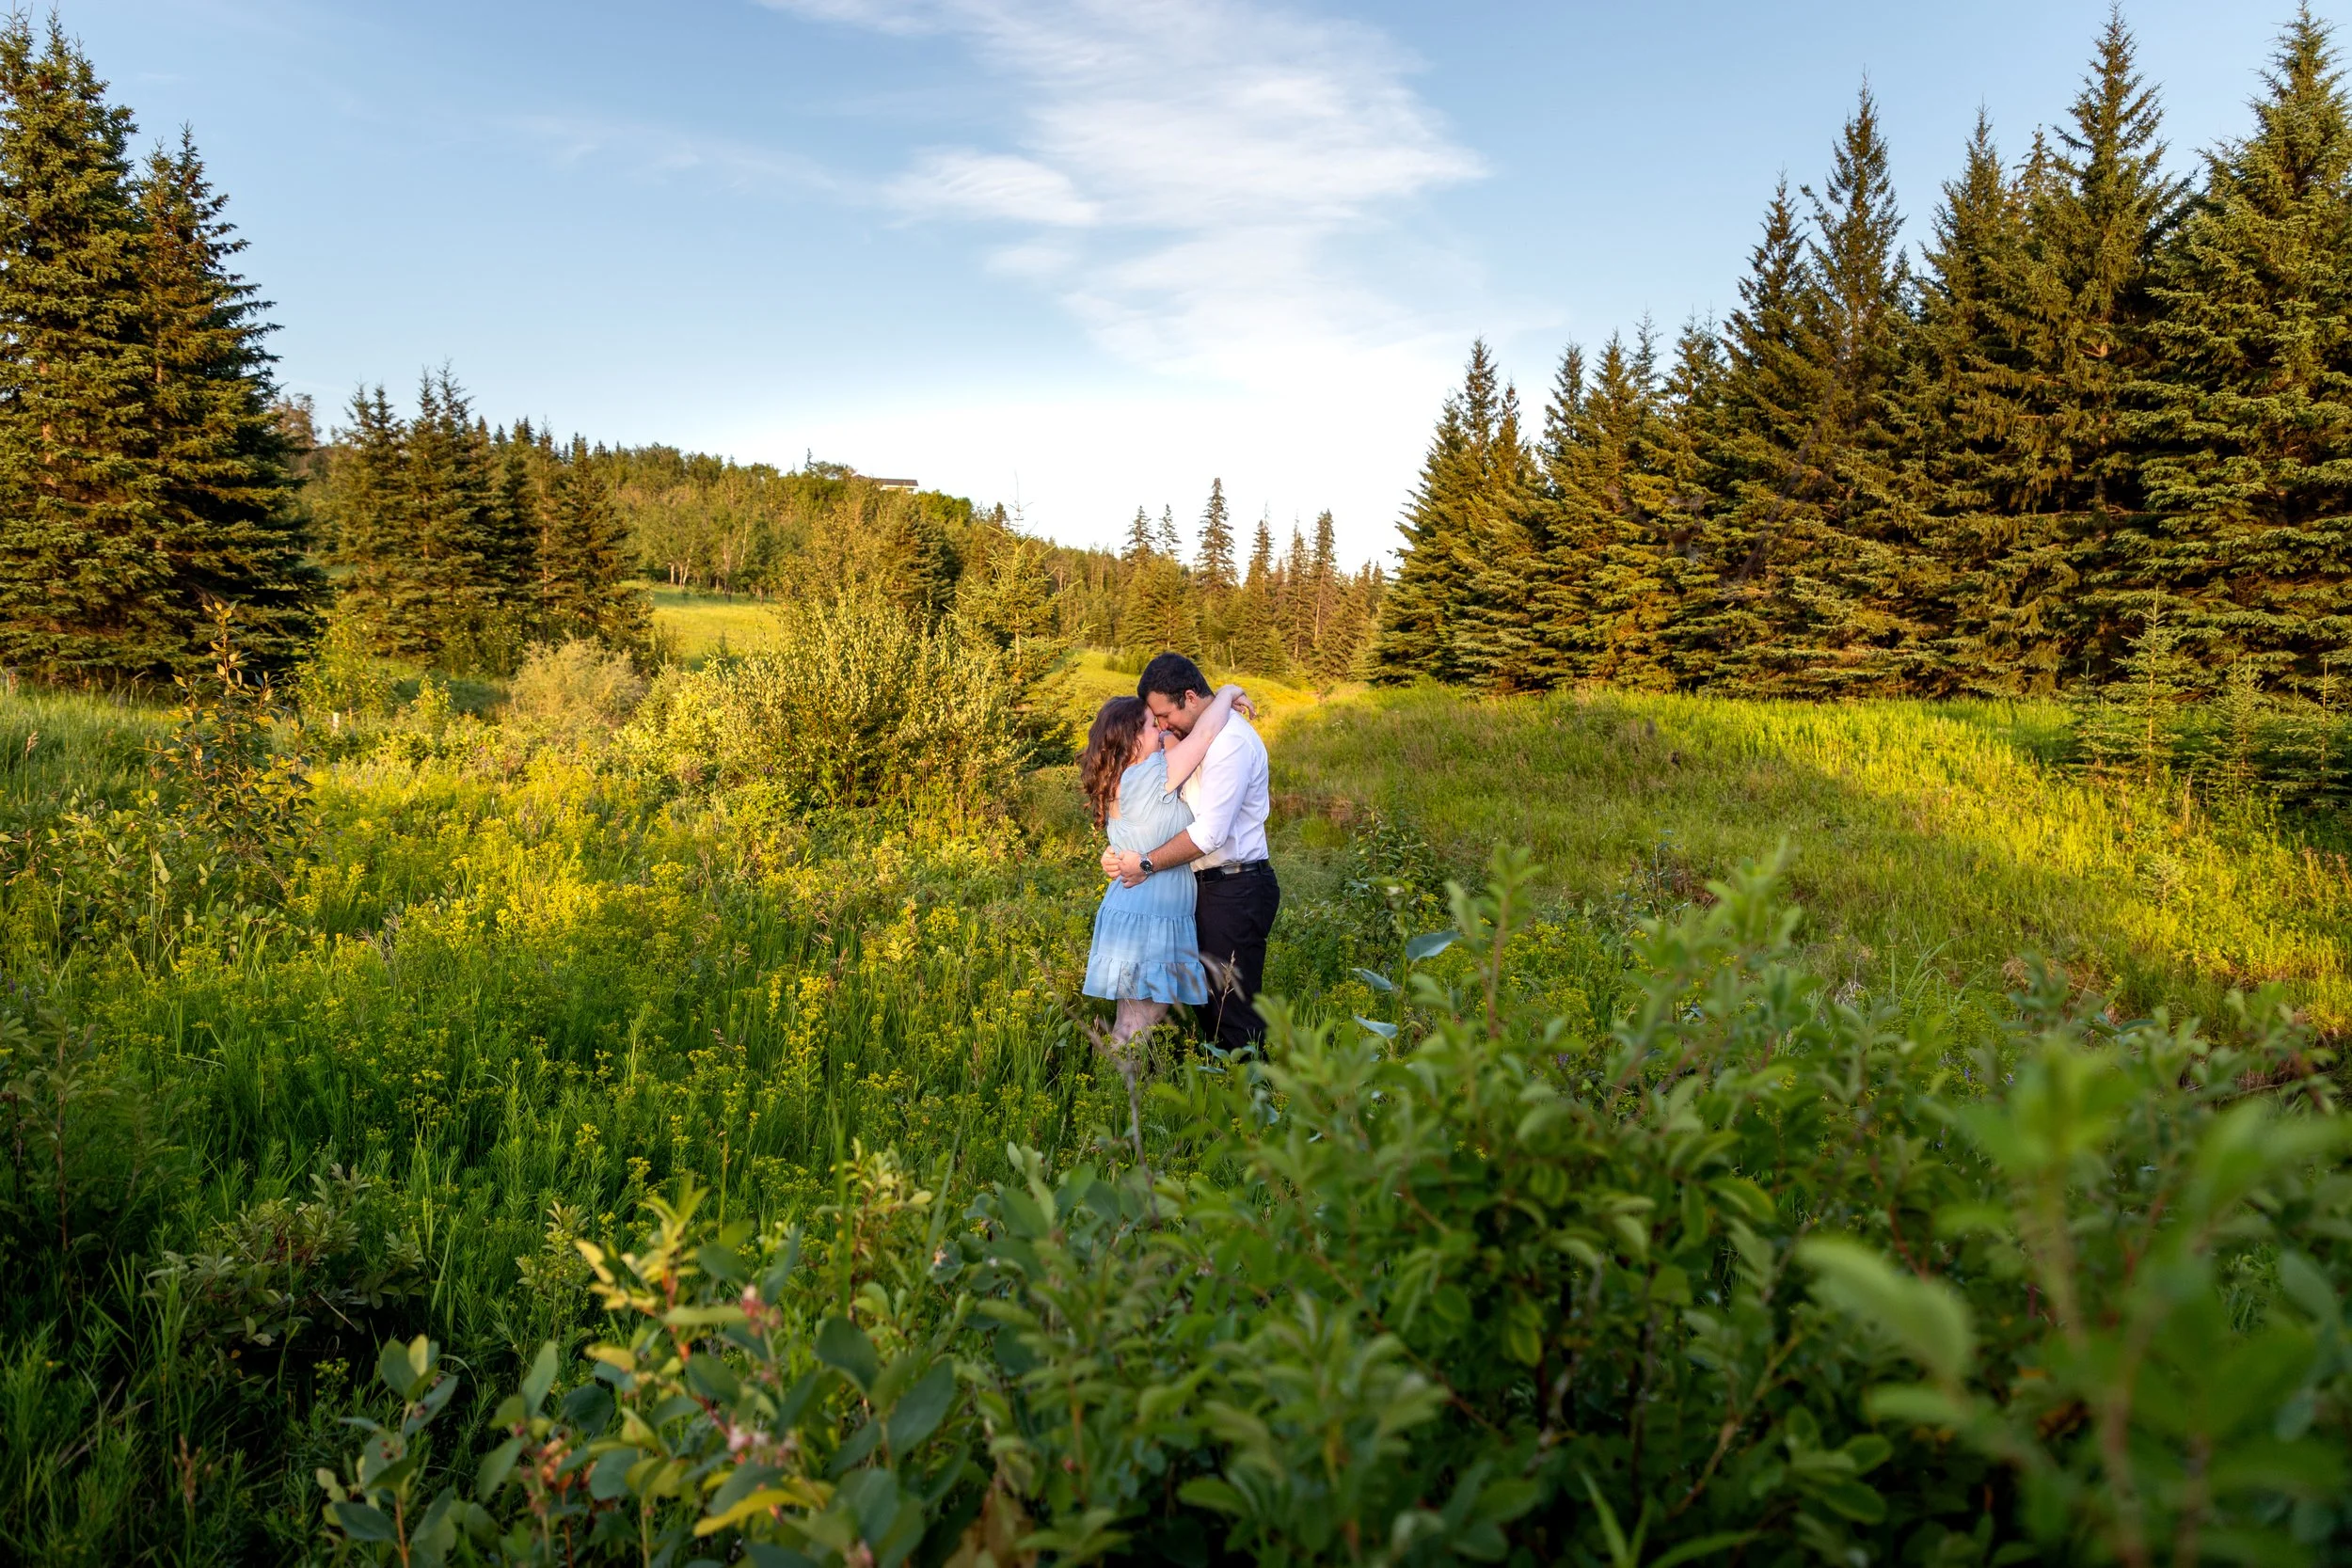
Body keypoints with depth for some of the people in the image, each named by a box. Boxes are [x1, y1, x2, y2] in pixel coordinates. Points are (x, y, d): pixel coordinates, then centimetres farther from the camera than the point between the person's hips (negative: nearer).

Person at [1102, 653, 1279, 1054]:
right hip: (1211, 886, 10)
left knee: (1233, 1010, -4)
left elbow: (1210, 833, -23)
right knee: (1207, 1002, 16)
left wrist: (1147, 864, -14)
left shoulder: (1230, 742, -19)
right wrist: (1121, 850, 1)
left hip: (1236, 891, -10)